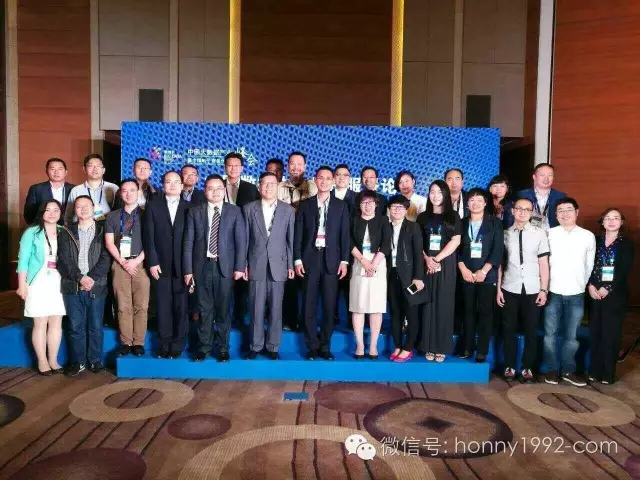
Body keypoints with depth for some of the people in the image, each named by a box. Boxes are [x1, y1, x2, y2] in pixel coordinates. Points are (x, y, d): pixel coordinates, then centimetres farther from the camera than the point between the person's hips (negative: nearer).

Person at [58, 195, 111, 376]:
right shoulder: (66, 232, 10)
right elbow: (64, 259, 0)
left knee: (95, 326, 5)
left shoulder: (103, 230, 5)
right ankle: (77, 361, 17)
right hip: (72, 286, 1)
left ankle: (95, 360, 16)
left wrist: (92, 278, -14)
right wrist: (80, 277, -13)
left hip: (96, 286, -1)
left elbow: (106, 258, -3)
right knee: (76, 326, 7)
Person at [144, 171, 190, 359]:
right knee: (163, 306, 5)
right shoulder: (153, 206, 8)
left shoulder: (189, 208, 6)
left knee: (181, 306, 3)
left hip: (183, 265, 0)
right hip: (161, 265, 1)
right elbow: (148, 236, 2)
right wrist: (152, 262, -7)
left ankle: (177, 345, 13)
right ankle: (165, 344, 16)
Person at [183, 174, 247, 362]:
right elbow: (188, 242, 3)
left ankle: (223, 348, 18)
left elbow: (241, 240, 1)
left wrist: (240, 266, -7)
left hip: (225, 266, -1)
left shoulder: (235, 211, 5)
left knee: (223, 309, 6)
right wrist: (188, 269, -2)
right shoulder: (195, 212, 7)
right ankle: (203, 347, 19)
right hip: (202, 266, 1)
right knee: (204, 309, 7)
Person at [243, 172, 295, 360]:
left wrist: (291, 265, 1)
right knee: (256, 308, 5)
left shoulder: (288, 210, 4)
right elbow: (245, 239, 5)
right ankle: (255, 345, 18)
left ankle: (273, 346, 17)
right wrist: (243, 264, 2)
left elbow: (290, 240, 4)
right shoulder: (249, 209, 5)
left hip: (278, 266, 0)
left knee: (276, 309, 5)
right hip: (256, 265, 0)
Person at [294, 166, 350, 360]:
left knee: (329, 306, 3)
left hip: (331, 260, 0)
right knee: (309, 306, 3)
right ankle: (312, 346, 14)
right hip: (310, 259, 0)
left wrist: (344, 260, -3)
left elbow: (345, 234, 5)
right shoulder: (305, 205, 8)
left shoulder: (341, 206, 8)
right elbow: (298, 234, 4)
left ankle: (325, 346, 15)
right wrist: (297, 259, -3)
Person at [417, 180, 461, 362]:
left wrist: (437, 259, -11)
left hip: (446, 266, -1)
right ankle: (429, 347, 7)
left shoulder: (453, 216, 6)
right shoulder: (423, 217, 11)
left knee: (444, 305, 0)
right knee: (428, 305, 2)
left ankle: (441, 348, 7)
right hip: (427, 265, 2)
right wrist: (427, 259, -11)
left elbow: (455, 241, -4)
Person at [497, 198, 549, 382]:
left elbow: (543, 263, 1)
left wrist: (544, 289, -3)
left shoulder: (540, 233, 0)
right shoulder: (505, 234, 2)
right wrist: (498, 289, 2)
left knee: (531, 330, 8)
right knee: (508, 329, 8)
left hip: (532, 290, 0)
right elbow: (500, 263, 4)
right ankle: (509, 366, 21)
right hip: (509, 289, 1)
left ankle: (527, 367, 23)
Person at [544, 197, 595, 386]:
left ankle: (568, 370, 21)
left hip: (576, 294, 1)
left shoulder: (588, 236, 3)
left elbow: (590, 265, 10)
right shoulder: (549, 234, -2)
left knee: (571, 335, 8)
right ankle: (552, 369, 17)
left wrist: (583, 285, 11)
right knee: (550, 333, 5)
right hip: (553, 292, -1)